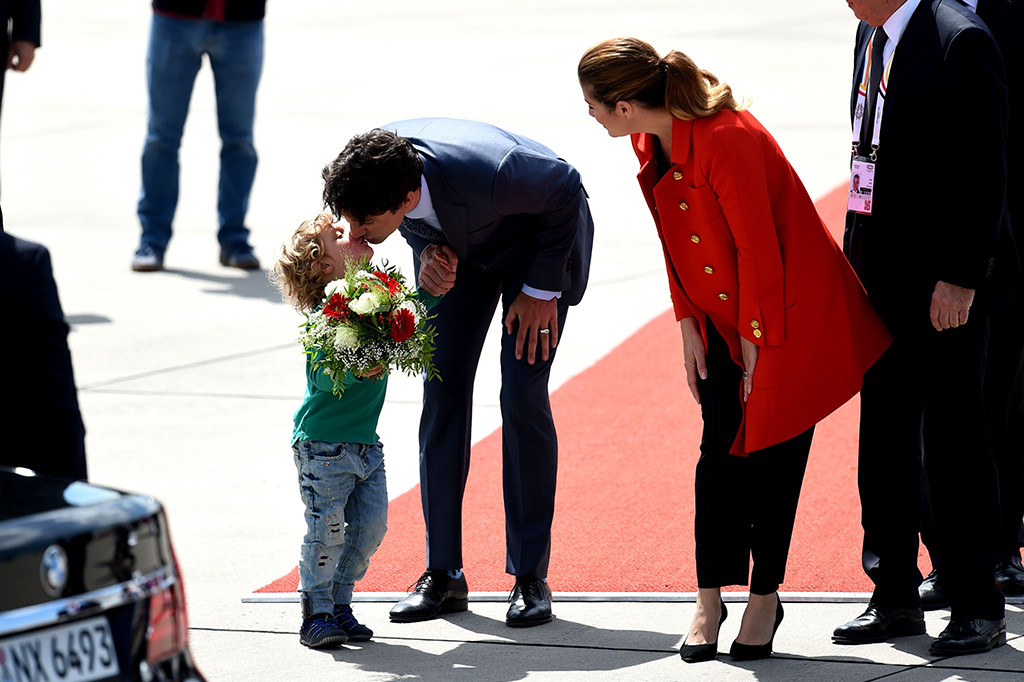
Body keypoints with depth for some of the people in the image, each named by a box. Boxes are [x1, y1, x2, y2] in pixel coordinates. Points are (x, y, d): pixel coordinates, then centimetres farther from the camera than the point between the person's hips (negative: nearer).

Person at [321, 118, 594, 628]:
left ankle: (531, 576, -4)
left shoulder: (488, 175, -45)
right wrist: (429, 251, -26)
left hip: (540, 236, -5)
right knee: (442, 393, -3)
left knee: (523, 395, -13)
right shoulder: (368, 170, -29)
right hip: (458, 246, 5)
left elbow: (565, 188, -24)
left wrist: (541, 290, -18)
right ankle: (443, 575, 3)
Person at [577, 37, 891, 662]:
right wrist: (689, 328, 5)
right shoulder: (649, 142, -2)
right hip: (724, 317, 7)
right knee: (721, 452, 4)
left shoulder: (728, 139, -29)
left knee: (772, 453, 0)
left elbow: (758, 248, -23)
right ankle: (710, 600, 8)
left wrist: (755, 342, -16)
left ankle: (765, 597, 11)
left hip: (789, 316, -7)